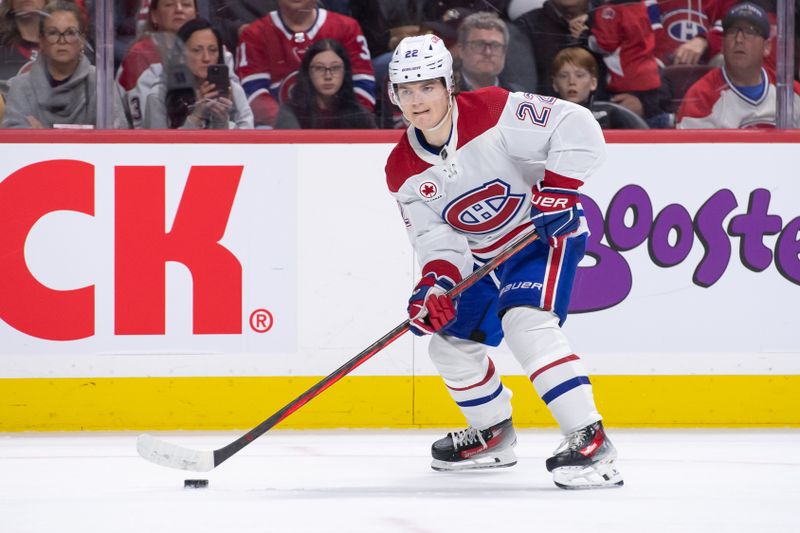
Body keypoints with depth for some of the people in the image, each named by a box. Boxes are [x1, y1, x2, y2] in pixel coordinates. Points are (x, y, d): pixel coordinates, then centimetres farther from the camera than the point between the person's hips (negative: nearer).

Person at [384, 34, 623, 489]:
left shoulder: (493, 112, -25)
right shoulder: (404, 170, -7)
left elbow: (577, 127, -27)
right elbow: (435, 236, -8)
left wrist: (558, 190, -33)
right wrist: (436, 282, -28)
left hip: (546, 230, -8)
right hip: (483, 254, 8)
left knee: (526, 322, -29)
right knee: (451, 339, 13)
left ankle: (590, 439, -31)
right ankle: (494, 434, 37)